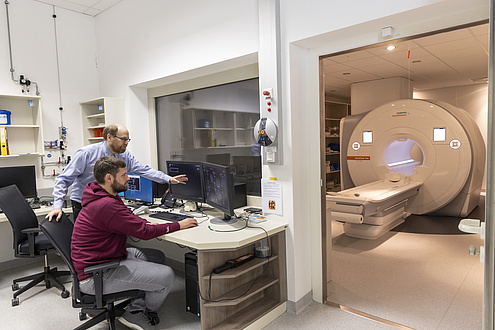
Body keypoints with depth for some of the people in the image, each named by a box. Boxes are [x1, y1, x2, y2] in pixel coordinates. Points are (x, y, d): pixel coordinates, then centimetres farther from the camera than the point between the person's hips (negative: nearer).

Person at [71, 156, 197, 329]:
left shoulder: (103, 198, 7)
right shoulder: (106, 205, -27)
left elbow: (130, 218, 17)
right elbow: (143, 232, -22)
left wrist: (148, 224, -2)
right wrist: (178, 225, -11)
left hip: (101, 258, 11)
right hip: (95, 276, -11)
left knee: (158, 257, 13)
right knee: (166, 276, -16)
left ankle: (134, 308, 11)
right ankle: (147, 311, 15)